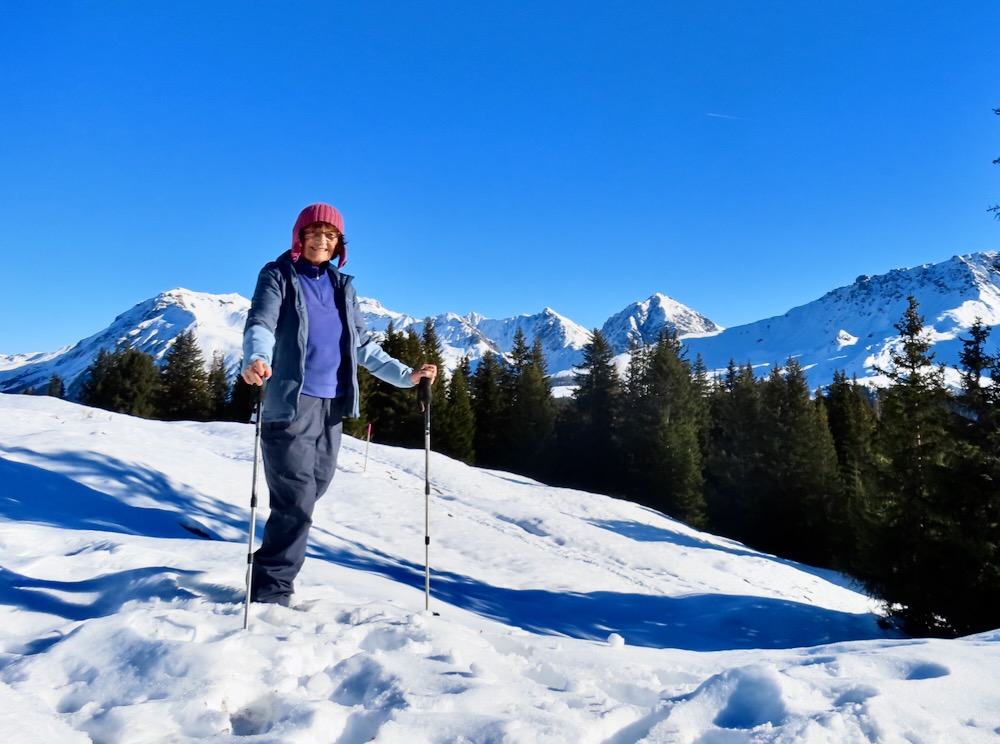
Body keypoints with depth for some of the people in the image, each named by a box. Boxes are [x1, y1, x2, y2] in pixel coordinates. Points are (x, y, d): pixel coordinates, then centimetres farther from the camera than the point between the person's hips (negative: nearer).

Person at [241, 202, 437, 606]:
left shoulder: (343, 287, 16)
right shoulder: (278, 276, 1)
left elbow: (362, 345, 16)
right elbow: (260, 324, -14)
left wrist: (405, 375, 6)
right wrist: (257, 359, -36)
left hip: (331, 407, 6)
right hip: (289, 403, -5)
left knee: (307, 497, 9)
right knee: (296, 502, -10)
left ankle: (269, 574, 26)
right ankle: (271, 592, 5)